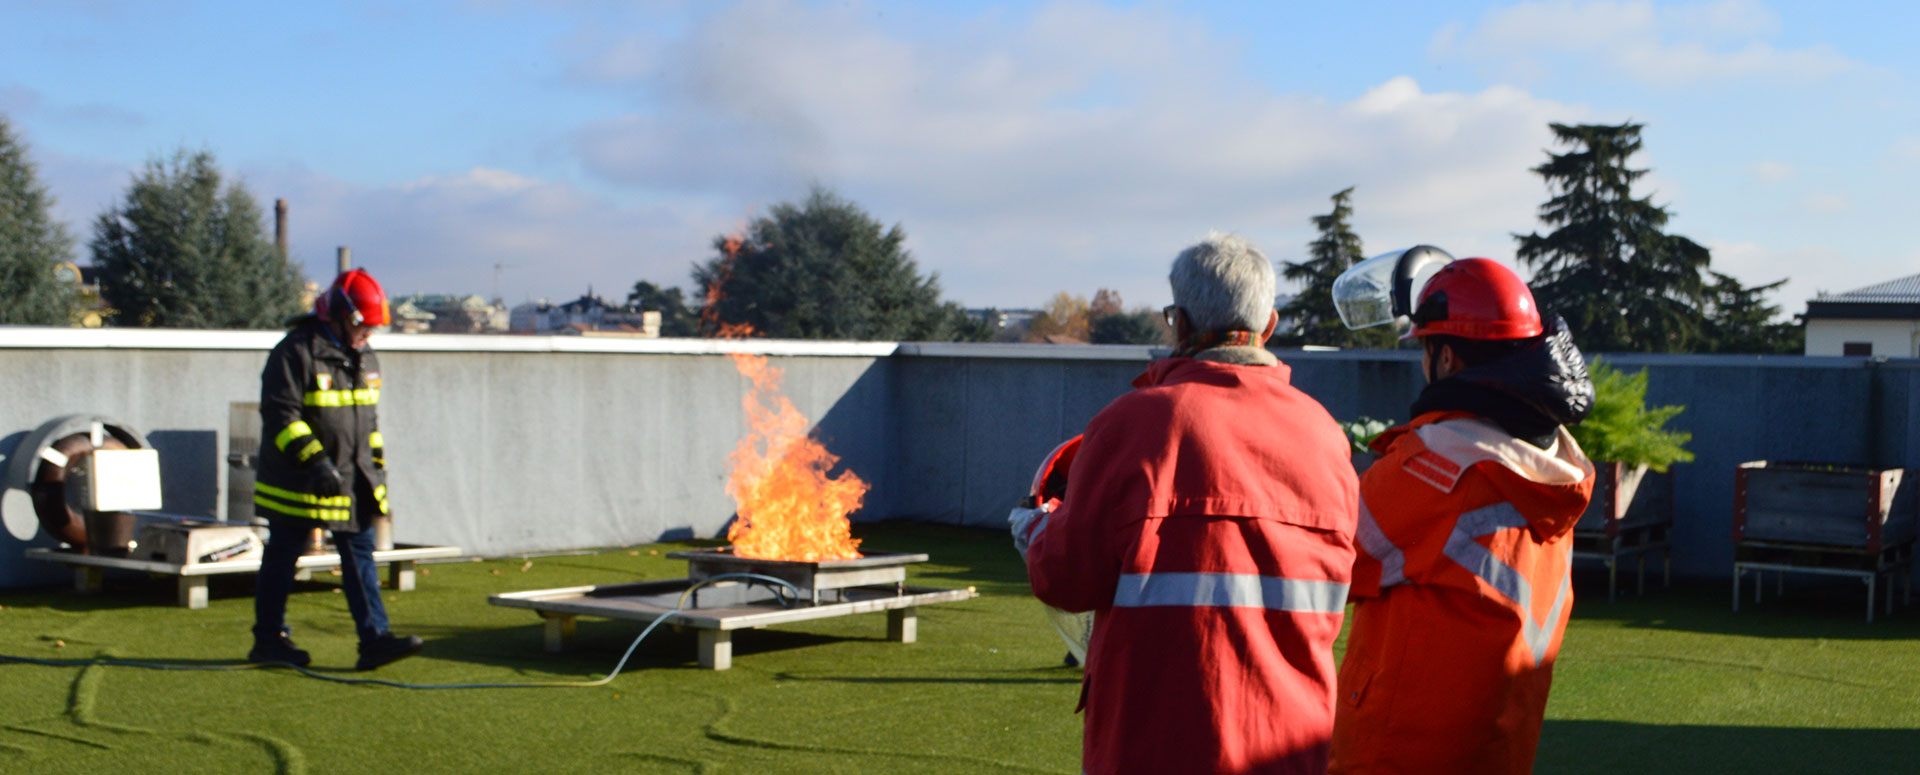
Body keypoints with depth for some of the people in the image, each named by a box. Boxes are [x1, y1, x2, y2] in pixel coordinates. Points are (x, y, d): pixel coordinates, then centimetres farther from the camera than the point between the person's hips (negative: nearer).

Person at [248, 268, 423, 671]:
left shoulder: (364, 358, 12)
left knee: (360, 554, 0)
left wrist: (376, 469, 18)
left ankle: (374, 639, -2)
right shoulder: (296, 352, -14)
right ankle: (269, 639, 18)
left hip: (351, 483, 7)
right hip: (296, 482, -7)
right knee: (282, 557, 6)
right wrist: (315, 461, -26)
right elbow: (280, 415, -19)